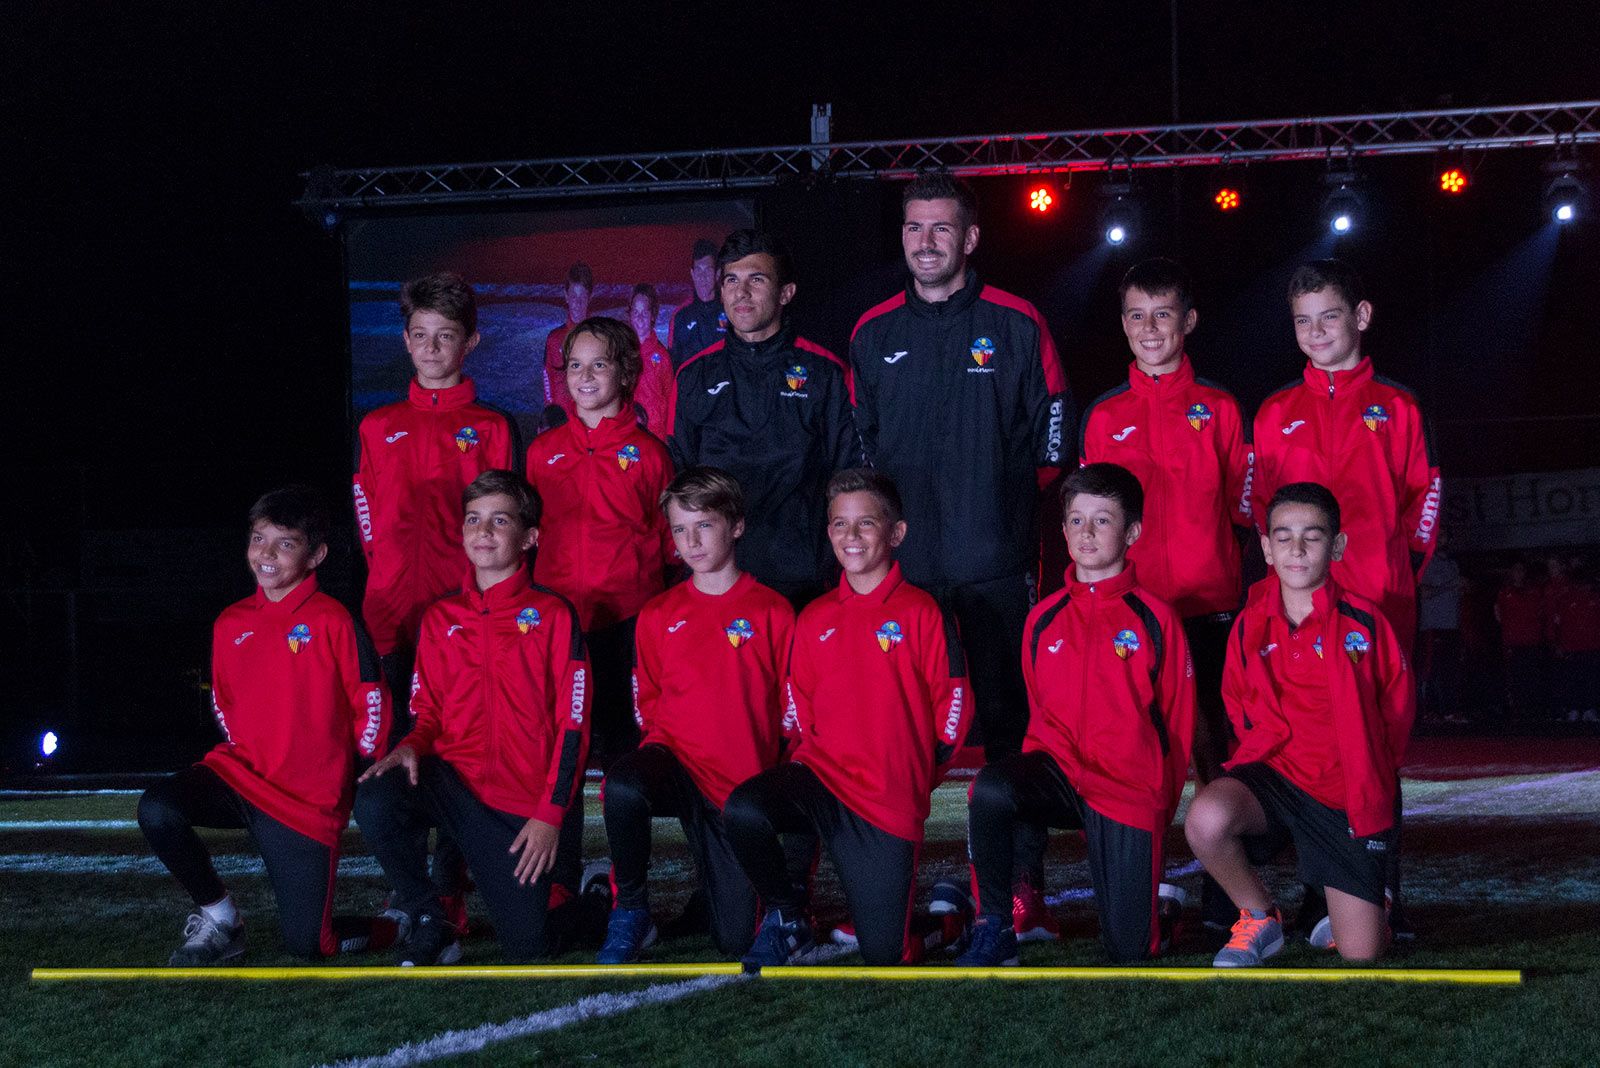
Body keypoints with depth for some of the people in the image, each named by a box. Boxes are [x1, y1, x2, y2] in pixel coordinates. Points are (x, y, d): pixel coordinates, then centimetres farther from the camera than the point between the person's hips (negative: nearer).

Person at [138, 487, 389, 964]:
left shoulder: (332, 621, -8)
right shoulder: (230, 623, 8)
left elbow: (372, 704, -5)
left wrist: (356, 779, -2)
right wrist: (243, 751, 12)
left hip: (307, 800, -4)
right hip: (240, 772, 4)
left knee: (305, 945, -7)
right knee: (157, 809, -27)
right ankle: (219, 919, -3)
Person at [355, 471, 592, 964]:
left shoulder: (553, 615, -1)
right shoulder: (440, 619, 11)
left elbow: (572, 724, -4)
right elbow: (430, 712, 16)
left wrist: (551, 813, -11)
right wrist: (410, 747, -8)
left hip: (526, 807, -3)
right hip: (452, 781, 3)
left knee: (528, 946, -9)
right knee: (376, 802, -30)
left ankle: (584, 901, 29)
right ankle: (428, 924, -7)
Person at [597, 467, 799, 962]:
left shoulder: (772, 612, 0)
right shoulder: (658, 615, 9)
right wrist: (666, 739, -1)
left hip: (746, 782, -1)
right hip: (677, 759, 1)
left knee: (735, 940, -1)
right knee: (623, 787, -38)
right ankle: (630, 911, -14)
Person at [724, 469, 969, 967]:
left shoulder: (923, 613, -1)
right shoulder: (813, 619, 12)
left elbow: (952, 705, 1)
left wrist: (915, 773, 1)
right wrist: (814, 755, 6)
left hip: (891, 804, -3)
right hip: (821, 775, 3)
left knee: (883, 954, -3)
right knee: (742, 811, -31)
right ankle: (787, 916, -6)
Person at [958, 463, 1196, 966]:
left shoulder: (1155, 618, -2)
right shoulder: (1044, 618, 8)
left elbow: (1178, 723, 3)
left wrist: (1161, 804, 6)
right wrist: (1036, 778, 10)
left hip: (1128, 791, -2)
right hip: (1058, 770, 2)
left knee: (1130, 952, -3)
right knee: (989, 789, -33)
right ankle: (994, 930, -18)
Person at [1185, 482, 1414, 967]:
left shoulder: (1365, 623, -7)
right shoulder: (1251, 624, 0)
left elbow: (1399, 712, 3)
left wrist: (1370, 783, 1)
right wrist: (1266, 752, 2)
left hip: (1348, 795, -1)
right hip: (1274, 773, 1)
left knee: (1362, 954, -5)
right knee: (1206, 817, -35)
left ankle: (1350, 914, 36)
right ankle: (1260, 919, -5)